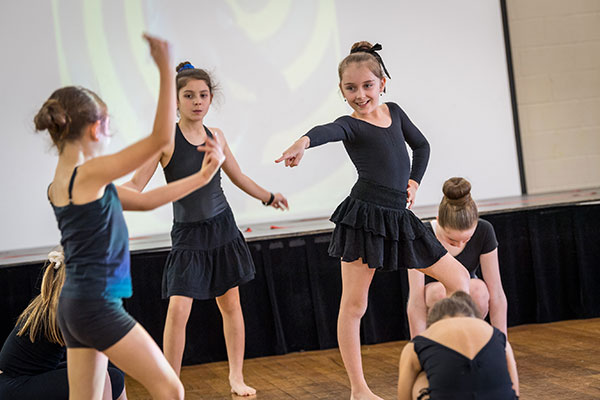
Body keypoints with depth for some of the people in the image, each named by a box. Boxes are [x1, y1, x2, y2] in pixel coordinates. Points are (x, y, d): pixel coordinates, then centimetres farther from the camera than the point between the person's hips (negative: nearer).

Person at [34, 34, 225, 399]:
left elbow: (145, 200, 16)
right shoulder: (89, 174, -15)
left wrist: (201, 178, 16)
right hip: (98, 305, -9)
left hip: (73, 307, 9)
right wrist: (166, 70, -19)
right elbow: (161, 137, -21)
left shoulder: (60, 184, 12)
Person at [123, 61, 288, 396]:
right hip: (188, 234, -4)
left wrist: (268, 197, 31)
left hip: (223, 228, 4)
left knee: (230, 303, 9)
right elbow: (136, 185, -14)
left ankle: (237, 376, 23)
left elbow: (237, 176, 19)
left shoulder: (215, 136, 3)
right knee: (178, 310, -11)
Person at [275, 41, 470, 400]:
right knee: (354, 304, -2)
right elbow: (328, 131, -30)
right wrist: (304, 142, -52)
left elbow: (421, 145, 29)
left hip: (399, 217, 7)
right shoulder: (351, 124, -5)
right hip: (364, 217, -7)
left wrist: (413, 183, 15)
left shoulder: (394, 112, 13)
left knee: (459, 279, 7)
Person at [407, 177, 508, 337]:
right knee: (441, 290, -36)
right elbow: (416, 303, -29)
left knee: (478, 289, -33)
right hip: (431, 297, -2)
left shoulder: (484, 231, -22)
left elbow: (496, 294, -19)